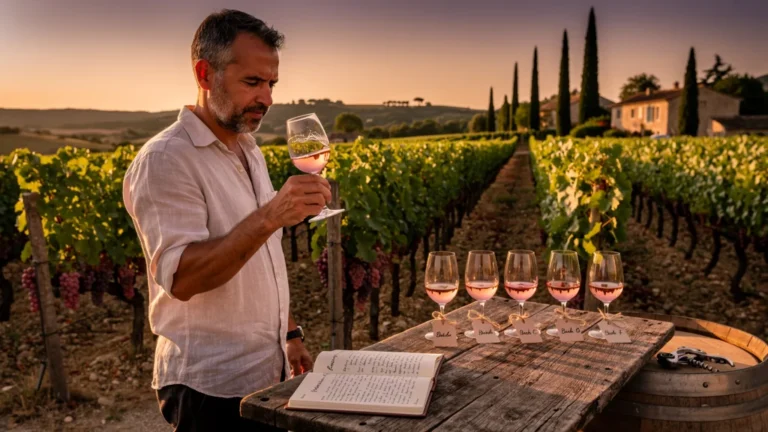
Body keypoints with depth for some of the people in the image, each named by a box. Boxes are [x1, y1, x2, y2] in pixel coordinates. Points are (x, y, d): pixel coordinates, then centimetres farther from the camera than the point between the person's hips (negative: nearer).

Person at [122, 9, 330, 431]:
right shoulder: (164, 161, -17)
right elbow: (180, 278, -27)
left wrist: (290, 333, 13)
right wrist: (268, 216, -36)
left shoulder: (249, 152, 9)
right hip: (212, 387, -7)